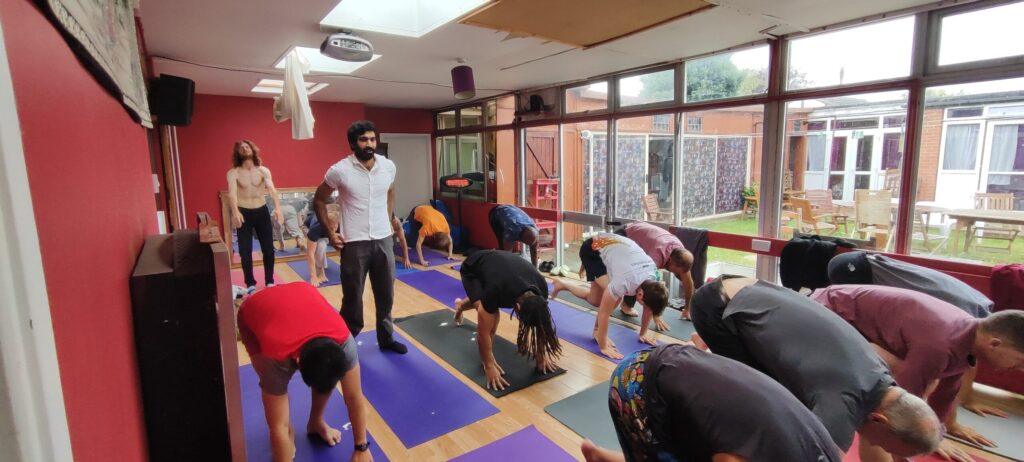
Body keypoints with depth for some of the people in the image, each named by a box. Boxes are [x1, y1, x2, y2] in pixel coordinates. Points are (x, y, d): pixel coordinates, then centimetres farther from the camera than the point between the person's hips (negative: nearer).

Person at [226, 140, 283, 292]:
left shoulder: (264, 171, -2)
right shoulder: (233, 173, -5)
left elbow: (272, 189, -18)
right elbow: (232, 193, -20)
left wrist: (277, 208, -36)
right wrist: (235, 212, -40)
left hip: (262, 212, 1)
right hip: (243, 213, -1)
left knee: (268, 248, 5)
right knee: (245, 251, 3)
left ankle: (269, 282, 20)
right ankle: (250, 284, 17)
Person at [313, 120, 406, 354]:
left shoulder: (388, 166, -1)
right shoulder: (340, 170, -11)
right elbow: (319, 200, 2)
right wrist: (330, 233, -2)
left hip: (384, 240, 4)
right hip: (354, 243, -3)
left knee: (385, 294, 14)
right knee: (352, 297, 7)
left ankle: (386, 338, 32)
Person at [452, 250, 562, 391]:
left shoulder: (541, 287, -33)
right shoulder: (496, 291, -46)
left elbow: (541, 323, -14)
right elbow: (484, 332, -33)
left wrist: (541, 355, -10)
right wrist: (489, 366, -26)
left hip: (496, 260, 5)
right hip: (472, 269, -5)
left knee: (488, 306, 32)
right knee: (491, 315, -27)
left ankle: (460, 305, 66)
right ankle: (485, 359, -2)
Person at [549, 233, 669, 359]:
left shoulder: (654, 279, -20)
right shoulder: (624, 282, -38)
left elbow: (649, 307, -1)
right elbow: (604, 312, -29)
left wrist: (643, 333, 8)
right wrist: (603, 346, -21)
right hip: (592, 249, -7)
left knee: (595, 300, 7)